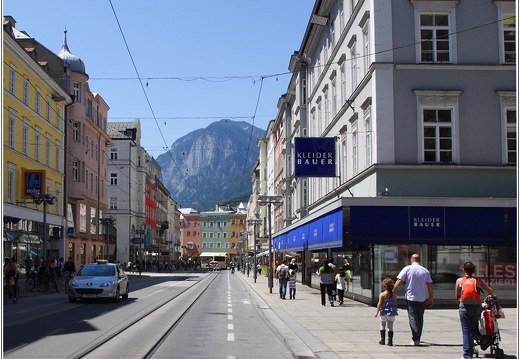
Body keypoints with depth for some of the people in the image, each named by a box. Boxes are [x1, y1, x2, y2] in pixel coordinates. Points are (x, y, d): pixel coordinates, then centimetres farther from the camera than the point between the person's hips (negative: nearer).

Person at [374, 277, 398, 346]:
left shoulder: (382, 294, -10)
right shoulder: (394, 294, -1)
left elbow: (379, 304, -11)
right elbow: (395, 303, 6)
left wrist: (376, 312, -6)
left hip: (384, 313, -2)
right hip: (392, 313, 2)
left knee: (382, 326, 15)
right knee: (390, 327, 6)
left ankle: (382, 340, 17)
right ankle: (390, 341, 1)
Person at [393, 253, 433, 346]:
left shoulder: (407, 269, -4)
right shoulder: (425, 271, 3)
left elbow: (399, 282, -10)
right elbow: (430, 286, 3)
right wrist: (431, 298, 12)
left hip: (411, 298, -3)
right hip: (422, 298, 3)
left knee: (413, 318, 0)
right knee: (420, 318, 14)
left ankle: (415, 339, -11)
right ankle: (418, 339, 20)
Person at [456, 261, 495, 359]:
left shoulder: (459, 280, 4)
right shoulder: (478, 280, 4)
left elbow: (457, 296, 7)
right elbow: (491, 291, 3)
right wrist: (492, 297, 23)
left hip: (464, 307, -1)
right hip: (476, 307, 1)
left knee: (465, 331, 3)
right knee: (472, 330, 14)